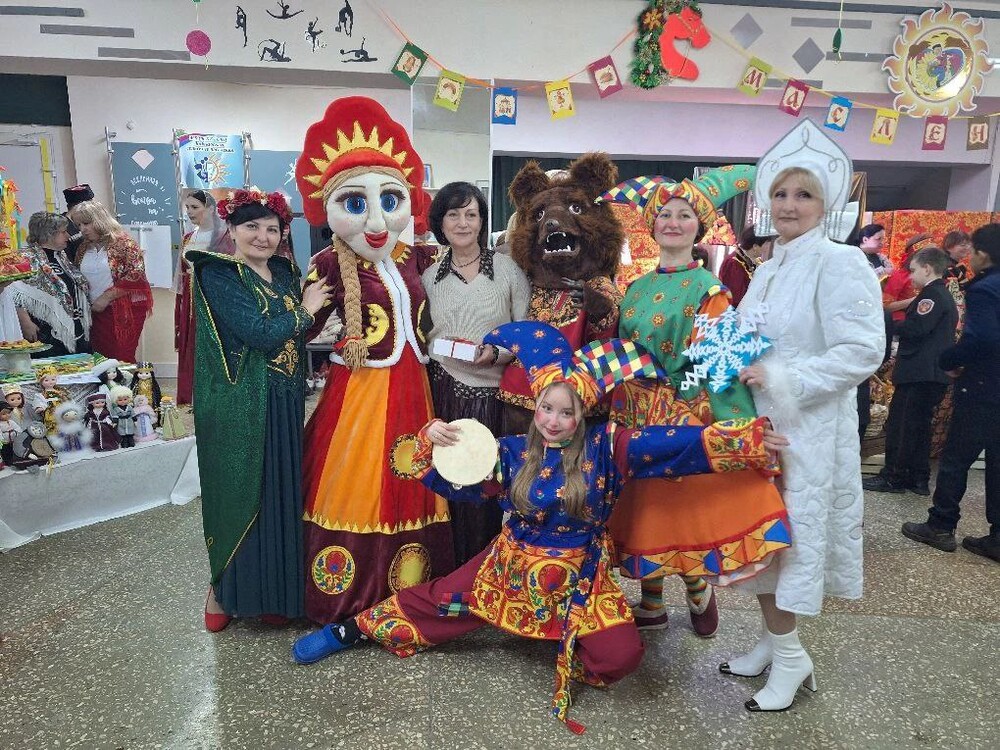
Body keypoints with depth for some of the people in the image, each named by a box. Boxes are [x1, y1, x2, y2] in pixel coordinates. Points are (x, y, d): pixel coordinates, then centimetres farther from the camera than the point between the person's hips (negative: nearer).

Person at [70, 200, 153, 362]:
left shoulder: (123, 242, -6)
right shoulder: (83, 248, 13)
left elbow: (136, 276, -15)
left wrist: (106, 297, -15)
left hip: (124, 310, -6)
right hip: (97, 311, 6)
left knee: (121, 359, -6)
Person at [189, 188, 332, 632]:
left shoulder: (283, 271, 12)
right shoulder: (217, 275, -9)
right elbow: (261, 333, -19)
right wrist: (304, 310, -7)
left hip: (285, 403, 6)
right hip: (238, 407, -6)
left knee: (281, 493, 11)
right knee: (239, 493, 4)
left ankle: (273, 589, 26)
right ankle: (225, 589, 24)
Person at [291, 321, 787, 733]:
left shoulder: (605, 447, -12)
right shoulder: (512, 454, -5)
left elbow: (672, 444, -21)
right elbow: (452, 481, 0)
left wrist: (747, 440, -29)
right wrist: (431, 442, -18)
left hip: (581, 578, -1)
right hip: (514, 569, 1)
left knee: (621, 657, -21)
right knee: (438, 600, 2)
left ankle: (569, 645, 13)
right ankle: (352, 629, 24)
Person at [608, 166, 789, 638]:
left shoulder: (708, 290, -6)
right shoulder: (636, 289, 10)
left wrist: (740, 427, -22)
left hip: (687, 416, -5)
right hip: (635, 416, 5)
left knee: (687, 505, 0)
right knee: (642, 507, 11)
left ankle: (698, 589, 30)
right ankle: (651, 605, 28)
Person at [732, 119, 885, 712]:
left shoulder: (839, 263, -11)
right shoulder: (769, 268, 13)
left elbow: (862, 352, -19)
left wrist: (780, 382, -21)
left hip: (807, 431, -7)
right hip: (758, 424, 8)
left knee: (791, 536, 0)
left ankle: (789, 656, 19)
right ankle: (775, 640, 31)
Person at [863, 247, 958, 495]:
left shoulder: (931, 294, -11)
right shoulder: (945, 297, 20)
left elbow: (915, 329, -22)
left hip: (918, 373, -10)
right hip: (934, 374, 10)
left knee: (899, 425, -4)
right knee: (919, 426, 13)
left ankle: (892, 477, 1)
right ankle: (918, 479, 18)